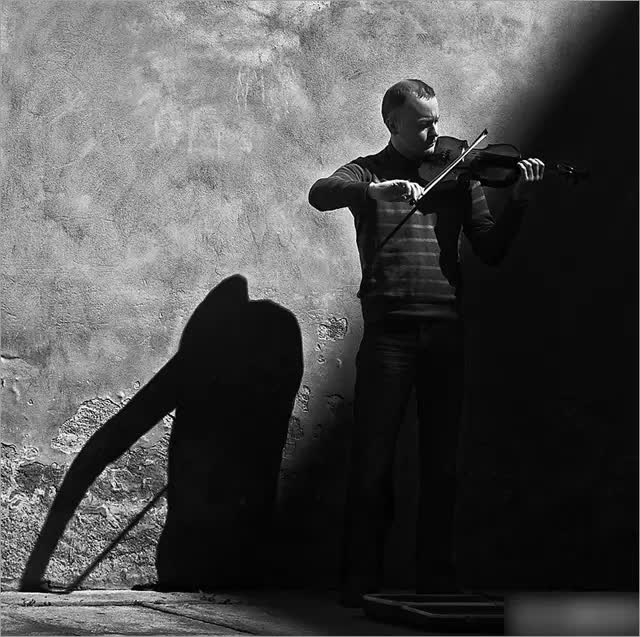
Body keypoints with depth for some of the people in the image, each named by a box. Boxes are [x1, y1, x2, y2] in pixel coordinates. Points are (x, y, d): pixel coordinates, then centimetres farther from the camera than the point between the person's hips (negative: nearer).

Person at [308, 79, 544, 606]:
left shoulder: (458, 174, 14)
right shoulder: (369, 172, 8)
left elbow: (491, 250, 8)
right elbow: (320, 195, -14)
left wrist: (518, 200, -6)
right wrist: (378, 189, -29)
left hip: (445, 330, 2)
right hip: (389, 329, -2)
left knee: (442, 461, 6)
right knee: (374, 459, -2)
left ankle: (437, 578, 14)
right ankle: (361, 580, 6)